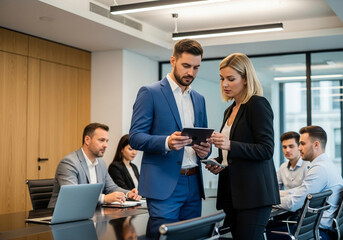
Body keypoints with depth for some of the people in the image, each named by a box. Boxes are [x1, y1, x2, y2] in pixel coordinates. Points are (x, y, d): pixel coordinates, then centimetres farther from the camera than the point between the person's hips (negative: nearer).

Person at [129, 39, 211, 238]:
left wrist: (205, 149, -3)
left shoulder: (199, 99, 16)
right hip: (164, 183, -6)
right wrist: (166, 142, -26)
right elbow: (135, 137, -9)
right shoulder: (150, 93, -3)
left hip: (193, 183, 6)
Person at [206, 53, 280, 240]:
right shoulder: (230, 111, 18)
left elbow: (266, 150, -15)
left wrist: (229, 145, -25)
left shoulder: (258, 104, -7)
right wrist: (217, 162, 7)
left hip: (254, 193, -8)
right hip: (232, 193, 8)